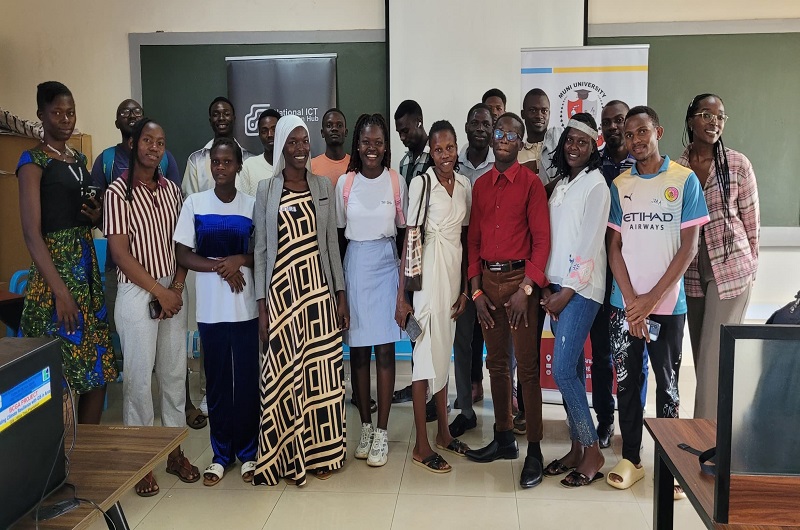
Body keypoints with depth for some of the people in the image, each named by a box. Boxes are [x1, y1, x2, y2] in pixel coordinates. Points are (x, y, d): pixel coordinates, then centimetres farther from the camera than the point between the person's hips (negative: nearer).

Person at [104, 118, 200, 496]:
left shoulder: (171, 189, 7)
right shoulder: (118, 192, -8)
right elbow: (120, 253, -12)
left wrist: (177, 288, -4)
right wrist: (159, 291, -11)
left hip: (172, 291, 5)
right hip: (137, 293, -5)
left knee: (174, 371, 10)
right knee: (139, 375, 2)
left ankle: (175, 451, 24)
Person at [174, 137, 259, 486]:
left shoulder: (252, 205, 2)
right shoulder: (194, 203, 2)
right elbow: (183, 255, 0)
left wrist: (240, 260, -14)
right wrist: (219, 266, -13)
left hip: (247, 307, 0)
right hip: (210, 308, 1)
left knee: (248, 379, 5)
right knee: (217, 380, 9)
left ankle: (248, 452, 20)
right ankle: (221, 453, 23)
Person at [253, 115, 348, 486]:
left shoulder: (323, 186, 7)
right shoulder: (266, 189, 1)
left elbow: (332, 242, 9)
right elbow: (261, 249, 1)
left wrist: (340, 294, 5)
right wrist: (261, 305, -3)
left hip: (318, 289, 2)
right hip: (281, 290, -2)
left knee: (320, 370, 6)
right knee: (283, 373, 3)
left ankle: (320, 452, 21)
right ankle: (287, 456, 18)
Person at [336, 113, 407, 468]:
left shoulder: (397, 182, 0)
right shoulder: (345, 183, 2)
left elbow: (404, 232, 2)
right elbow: (339, 234, 6)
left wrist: (404, 276, -3)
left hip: (386, 265, -1)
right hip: (355, 265, 2)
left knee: (384, 348, -1)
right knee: (358, 350, 6)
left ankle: (382, 432, 8)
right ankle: (365, 426, 20)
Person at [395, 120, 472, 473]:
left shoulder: (465, 185, 8)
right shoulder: (421, 183, -8)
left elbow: (465, 237, 11)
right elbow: (409, 239, -10)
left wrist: (465, 287, 8)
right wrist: (401, 296, -13)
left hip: (455, 270, 6)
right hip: (427, 271, -6)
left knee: (444, 351, 15)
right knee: (426, 354, -2)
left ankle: (443, 432, 27)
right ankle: (421, 446, 8)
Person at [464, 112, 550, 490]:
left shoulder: (531, 183, -4)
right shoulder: (481, 185, 11)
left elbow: (542, 240, -9)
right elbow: (474, 240, 11)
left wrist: (526, 289, -16)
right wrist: (476, 290, 4)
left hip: (520, 279, -5)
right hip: (488, 280, 5)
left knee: (527, 367, -3)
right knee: (496, 363, 13)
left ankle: (534, 451, 6)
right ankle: (504, 438, 26)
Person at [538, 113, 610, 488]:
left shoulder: (595, 184, -8)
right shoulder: (561, 184, 15)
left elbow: (590, 244, -13)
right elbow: (551, 238, 13)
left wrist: (566, 292, -12)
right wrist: (547, 287, 4)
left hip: (581, 289, -7)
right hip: (557, 287, 7)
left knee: (563, 370, -10)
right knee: (572, 369, 10)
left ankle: (593, 453, 4)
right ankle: (577, 448, 19)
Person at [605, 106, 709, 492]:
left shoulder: (685, 180, -2)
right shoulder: (619, 185, 5)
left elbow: (689, 246, -6)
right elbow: (614, 246, 2)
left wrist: (652, 299, -12)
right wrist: (631, 301, -9)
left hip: (668, 303, -2)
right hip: (624, 304, 2)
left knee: (667, 383, 8)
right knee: (626, 381, 8)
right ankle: (630, 458, 20)